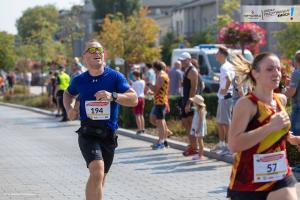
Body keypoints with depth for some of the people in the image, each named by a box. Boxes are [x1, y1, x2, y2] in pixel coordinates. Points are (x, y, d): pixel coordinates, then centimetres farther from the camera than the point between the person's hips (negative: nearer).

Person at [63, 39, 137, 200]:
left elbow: (134, 100, -13)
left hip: (109, 134, 2)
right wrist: (69, 109, 5)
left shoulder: (115, 77, -2)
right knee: (97, 172, -25)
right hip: (88, 133, -2)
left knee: (100, 178, 16)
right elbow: (68, 94, 26)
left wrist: (112, 96, -29)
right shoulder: (79, 80, 3)